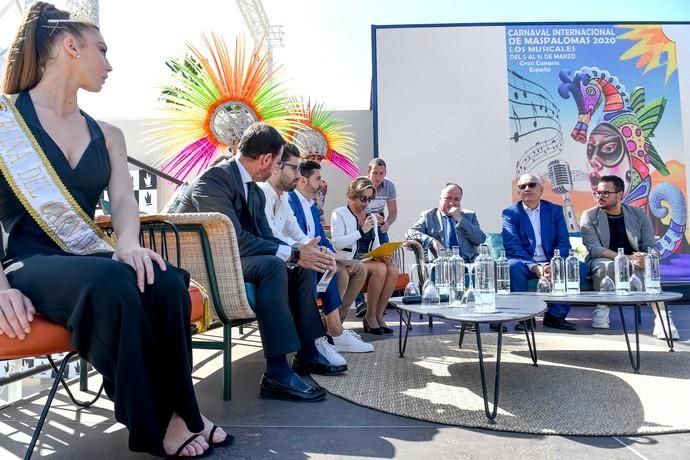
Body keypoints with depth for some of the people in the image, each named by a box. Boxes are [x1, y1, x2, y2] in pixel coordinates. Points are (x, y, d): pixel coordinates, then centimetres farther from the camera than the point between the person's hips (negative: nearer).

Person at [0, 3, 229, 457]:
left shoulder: (105, 135, 15)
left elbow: (123, 198, 0)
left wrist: (129, 244, -23)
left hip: (93, 263, 4)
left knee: (166, 282, -28)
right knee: (112, 282, -36)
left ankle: (177, 412, -12)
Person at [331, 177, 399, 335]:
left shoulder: (372, 217, 20)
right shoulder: (339, 214, 1)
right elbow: (337, 243, -13)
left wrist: (383, 254, -4)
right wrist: (362, 231, -11)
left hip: (369, 259, 6)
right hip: (349, 261, -6)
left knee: (393, 269, -24)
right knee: (380, 269, -30)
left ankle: (378, 315, -15)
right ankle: (370, 315, -16)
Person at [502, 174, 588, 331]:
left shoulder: (555, 210, 11)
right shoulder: (510, 213, 2)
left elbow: (563, 242, 2)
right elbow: (512, 246, -11)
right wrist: (535, 267, -25)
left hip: (551, 264, 3)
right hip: (525, 264, -3)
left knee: (581, 267, -20)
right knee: (513, 266, -34)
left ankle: (555, 315, -9)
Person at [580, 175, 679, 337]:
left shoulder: (638, 214, 6)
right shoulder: (589, 216, -2)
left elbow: (651, 246, 0)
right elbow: (594, 248, -14)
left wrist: (647, 259, -25)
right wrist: (627, 258, -27)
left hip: (634, 262, 2)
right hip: (604, 261, -1)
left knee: (647, 269, -33)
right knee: (604, 266, -37)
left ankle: (661, 318, -32)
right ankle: (602, 310, -15)